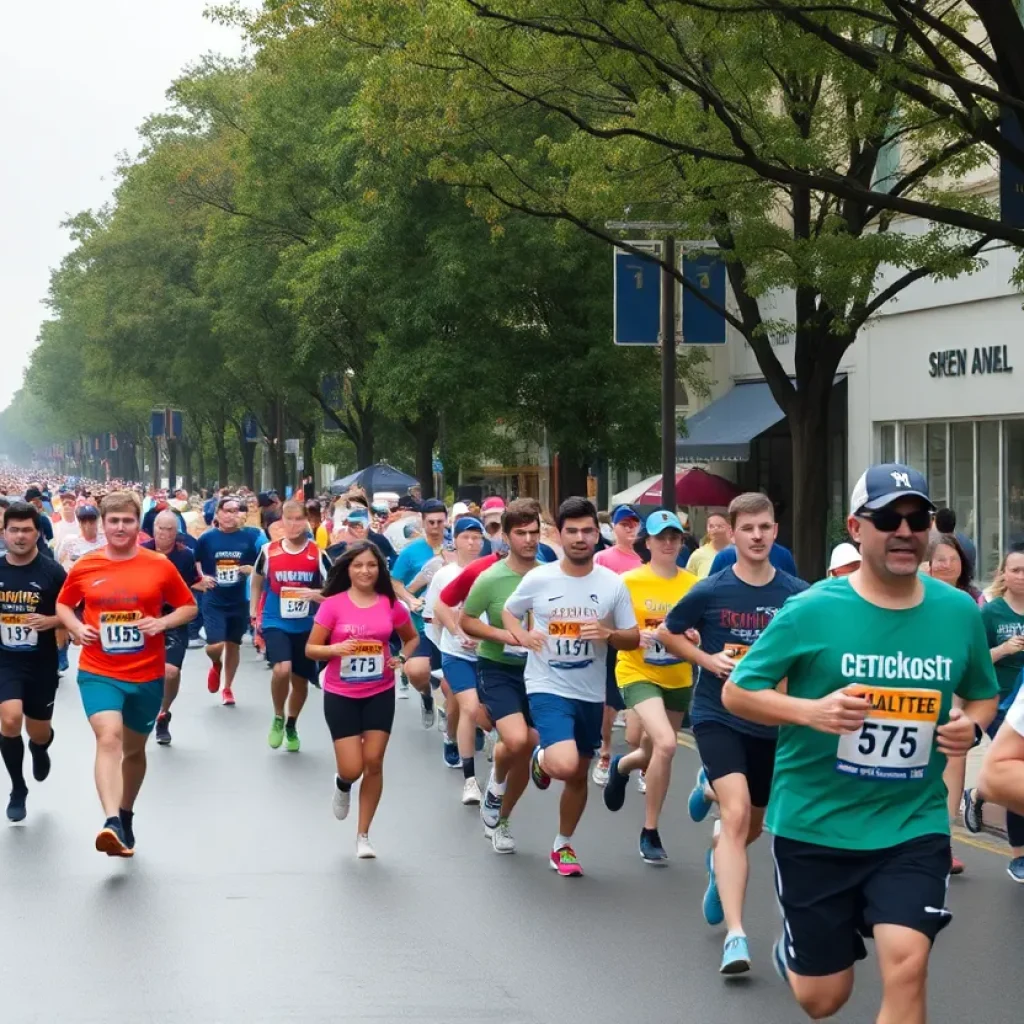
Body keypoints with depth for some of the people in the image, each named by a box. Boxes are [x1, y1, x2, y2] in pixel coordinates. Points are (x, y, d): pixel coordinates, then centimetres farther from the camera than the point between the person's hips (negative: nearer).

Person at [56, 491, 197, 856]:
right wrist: (76, 627, -8)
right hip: (98, 672, -2)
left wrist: (162, 623, -13)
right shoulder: (84, 567, -2)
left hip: (146, 675, 2)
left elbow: (188, 606, 5)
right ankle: (112, 823, -37)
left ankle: (126, 817, 40)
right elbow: (63, 604, 13)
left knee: (134, 748, 17)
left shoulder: (160, 566, -4)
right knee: (108, 737, -25)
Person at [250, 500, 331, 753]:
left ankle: (292, 726, 39)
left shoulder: (317, 554, -6)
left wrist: (317, 594, -21)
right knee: (281, 669, -25)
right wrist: (253, 611, 16)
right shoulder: (269, 551, -4)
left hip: (307, 626, 1)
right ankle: (278, 718, 2)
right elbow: (257, 580, 16)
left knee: (300, 680, 13)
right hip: (276, 623, -1)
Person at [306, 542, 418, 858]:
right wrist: (334, 649, -26)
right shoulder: (333, 604, -10)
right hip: (340, 695, -2)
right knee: (352, 769, -6)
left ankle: (363, 835, 15)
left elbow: (412, 638, 15)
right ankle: (342, 785, 34)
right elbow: (311, 649, -7)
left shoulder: (391, 605, -3)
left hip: (380, 694, 2)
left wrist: (402, 658, -5)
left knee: (374, 763, 0)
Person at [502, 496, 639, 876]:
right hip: (548, 688, -3)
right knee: (564, 765, -24)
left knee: (579, 775, 15)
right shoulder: (537, 579, -8)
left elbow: (634, 638, 2)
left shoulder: (613, 585, -4)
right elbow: (508, 612, 10)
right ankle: (542, 757, 13)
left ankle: (562, 845, 36)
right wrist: (522, 635, -11)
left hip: (590, 693, 3)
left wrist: (608, 634, -19)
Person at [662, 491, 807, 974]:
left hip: (771, 721, 3)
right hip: (718, 716, -3)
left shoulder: (798, 595, -6)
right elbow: (667, 633, 7)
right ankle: (735, 935, -22)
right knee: (737, 813, -22)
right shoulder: (710, 592, -9)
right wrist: (707, 659, -8)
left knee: (753, 825, 18)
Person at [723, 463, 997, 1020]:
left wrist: (971, 725, -9)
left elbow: (984, 695, 15)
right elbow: (736, 692, -6)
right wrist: (810, 711, -24)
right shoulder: (812, 610, -12)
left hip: (914, 826, 2)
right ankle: (797, 941, 48)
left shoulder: (959, 612, -2)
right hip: (814, 824, -2)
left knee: (906, 964, -19)